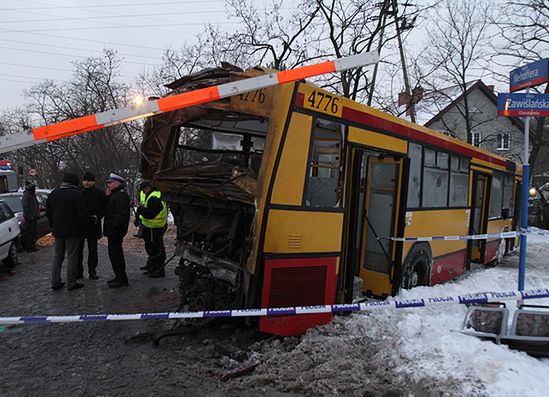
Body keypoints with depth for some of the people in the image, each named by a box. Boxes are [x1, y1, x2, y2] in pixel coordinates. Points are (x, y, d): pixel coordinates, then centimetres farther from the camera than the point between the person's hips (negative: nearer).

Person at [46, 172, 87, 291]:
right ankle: (71, 283, 5)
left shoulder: (53, 193, 7)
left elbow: (48, 213, 12)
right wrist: (80, 226, 0)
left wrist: (54, 226, 18)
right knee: (72, 257, 0)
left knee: (58, 255, 15)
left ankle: (55, 282, 18)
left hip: (57, 231, 6)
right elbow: (81, 214, -17)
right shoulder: (76, 194, -14)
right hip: (72, 231, -6)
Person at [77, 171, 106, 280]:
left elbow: (104, 209, 3)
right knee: (78, 250, 5)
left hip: (93, 226, 0)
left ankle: (92, 271, 19)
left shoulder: (100, 194, 0)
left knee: (93, 250, 9)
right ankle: (78, 272, 15)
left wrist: (97, 216, -12)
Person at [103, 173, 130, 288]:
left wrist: (115, 227, -26)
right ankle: (120, 277, 27)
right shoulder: (114, 195, 17)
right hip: (112, 231, 11)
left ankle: (121, 279, 1)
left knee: (115, 254, -6)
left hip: (115, 231, -11)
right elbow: (108, 210, 18)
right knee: (116, 253, 17)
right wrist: (107, 196, 7)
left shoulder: (121, 196, -17)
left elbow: (121, 214, -25)